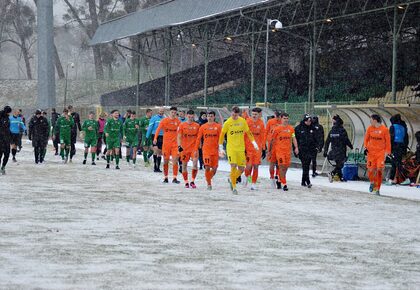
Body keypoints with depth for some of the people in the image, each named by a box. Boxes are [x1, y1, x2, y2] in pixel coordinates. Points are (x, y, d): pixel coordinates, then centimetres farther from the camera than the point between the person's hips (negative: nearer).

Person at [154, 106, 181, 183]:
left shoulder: (177, 121, 4)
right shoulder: (164, 120, -2)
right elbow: (158, 129, -8)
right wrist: (155, 138, -21)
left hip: (174, 143, 1)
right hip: (166, 142, -1)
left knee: (175, 160, -9)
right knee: (166, 160, 5)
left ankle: (175, 178, -8)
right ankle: (165, 178, 15)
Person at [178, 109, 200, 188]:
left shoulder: (197, 126, 5)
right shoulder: (182, 125, 1)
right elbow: (179, 137, -1)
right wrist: (179, 146, -14)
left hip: (194, 147, 0)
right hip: (184, 148, 0)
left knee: (195, 164, -15)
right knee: (184, 165, 5)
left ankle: (192, 181, -4)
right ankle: (186, 182, 17)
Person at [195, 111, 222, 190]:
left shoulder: (218, 126, 3)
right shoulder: (203, 127, 4)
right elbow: (198, 138, 7)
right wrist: (196, 149, 4)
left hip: (215, 150, 1)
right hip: (206, 150, -1)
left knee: (214, 168, 3)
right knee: (207, 167, -11)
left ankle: (208, 179, 28)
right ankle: (209, 184, 1)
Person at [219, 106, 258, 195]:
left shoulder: (243, 121, 3)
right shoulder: (227, 123, -4)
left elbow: (248, 132, 13)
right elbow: (222, 135, 4)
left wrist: (254, 143, 8)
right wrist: (221, 148, 4)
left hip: (241, 148, 3)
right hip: (231, 148, -3)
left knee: (241, 168, 2)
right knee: (233, 166, -15)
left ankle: (232, 180, 28)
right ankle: (234, 186, -5)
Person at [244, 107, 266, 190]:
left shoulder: (261, 123, 4)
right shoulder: (247, 122, -6)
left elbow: (263, 136, 12)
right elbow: (243, 135, -3)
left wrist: (263, 149, 11)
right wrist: (243, 148, -7)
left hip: (258, 148, 3)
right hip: (248, 147, -3)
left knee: (256, 166, 1)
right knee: (249, 165, -9)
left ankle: (254, 183, 10)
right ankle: (246, 176, 23)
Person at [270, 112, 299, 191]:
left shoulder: (291, 128, 8)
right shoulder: (277, 129, -2)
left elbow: (293, 138, 5)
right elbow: (272, 140, 4)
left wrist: (296, 147, -9)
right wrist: (270, 150, 6)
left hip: (288, 150, 4)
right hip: (279, 150, -4)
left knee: (286, 166, 9)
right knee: (282, 166, -10)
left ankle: (279, 180, 32)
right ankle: (284, 184, -11)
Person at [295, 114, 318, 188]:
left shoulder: (312, 128, 11)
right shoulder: (298, 128, -3)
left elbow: (315, 139, 20)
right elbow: (295, 139, -1)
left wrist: (315, 147, 12)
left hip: (310, 150, 5)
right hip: (302, 150, -5)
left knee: (307, 166, 8)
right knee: (305, 166, -13)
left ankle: (303, 181, 18)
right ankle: (308, 182, -20)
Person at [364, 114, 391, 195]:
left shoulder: (384, 129, -5)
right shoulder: (370, 128, 3)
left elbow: (388, 141, 1)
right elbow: (366, 139, 14)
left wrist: (387, 152, -3)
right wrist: (365, 147, 1)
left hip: (381, 152, -2)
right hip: (371, 152, 2)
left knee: (379, 170, -12)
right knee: (370, 170, -5)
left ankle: (377, 189, -3)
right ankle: (372, 182, 27)